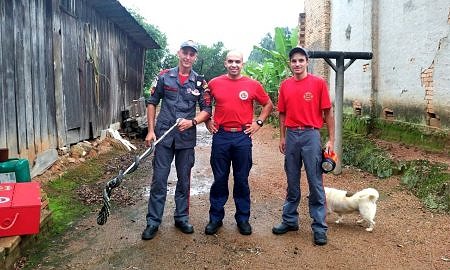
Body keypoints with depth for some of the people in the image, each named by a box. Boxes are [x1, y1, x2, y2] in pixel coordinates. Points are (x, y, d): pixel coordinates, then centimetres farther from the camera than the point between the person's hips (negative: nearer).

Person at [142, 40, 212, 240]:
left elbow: (206, 110, 3)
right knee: (159, 180, 2)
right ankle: (153, 221, 14)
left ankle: (182, 218, 26)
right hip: (164, 135, -1)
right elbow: (152, 102, 5)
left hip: (187, 137, 1)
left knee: (184, 180, 11)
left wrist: (192, 121, -16)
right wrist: (151, 130, -1)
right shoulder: (164, 76, 2)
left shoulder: (200, 82, 3)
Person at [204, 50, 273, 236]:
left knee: (242, 180, 8)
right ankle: (215, 218, 21)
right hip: (220, 136, 1)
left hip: (243, 137, 0)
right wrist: (208, 122, 8)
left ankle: (243, 219, 21)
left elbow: (268, 105, 14)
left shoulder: (253, 85, 2)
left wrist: (258, 123, 4)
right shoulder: (214, 83, 4)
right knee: (219, 179, 8)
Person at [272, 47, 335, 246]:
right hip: (291, 136, 4)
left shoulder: (318, 83, -2)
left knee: (315, 183, 1)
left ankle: (319, 227, 12)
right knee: (292, 182, 13)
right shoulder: (285, 85, 8)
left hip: (311, 135, -3)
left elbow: (327, 112, -2)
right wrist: (282, 137, 10)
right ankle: (290, 220, 27)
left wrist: (331, 140, -5)